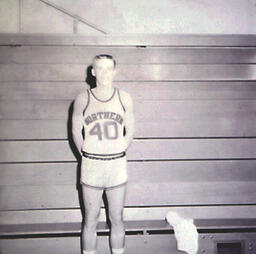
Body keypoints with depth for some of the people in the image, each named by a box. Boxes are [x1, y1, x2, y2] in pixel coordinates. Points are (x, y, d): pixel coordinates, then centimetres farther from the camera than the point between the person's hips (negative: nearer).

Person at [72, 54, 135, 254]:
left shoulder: (124, 98, 1)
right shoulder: (83, 99, -2)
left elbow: (130, 131, 9)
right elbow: (76, 131, 5)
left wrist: (118, 154, 7)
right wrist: (86, 155, 5)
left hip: (118, 166, 1)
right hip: (91, 167, -1)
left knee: (117, 219, 11)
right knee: (91, 220, 8)